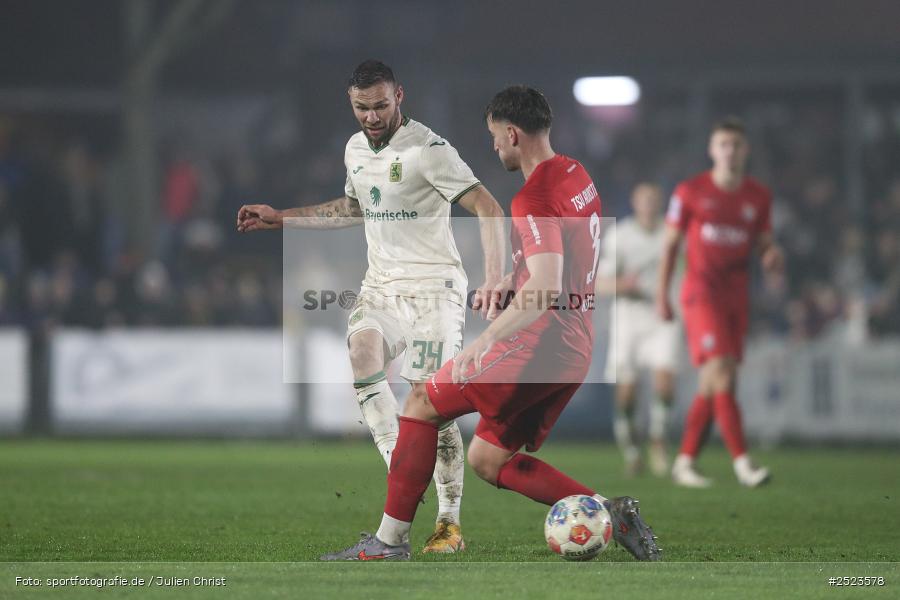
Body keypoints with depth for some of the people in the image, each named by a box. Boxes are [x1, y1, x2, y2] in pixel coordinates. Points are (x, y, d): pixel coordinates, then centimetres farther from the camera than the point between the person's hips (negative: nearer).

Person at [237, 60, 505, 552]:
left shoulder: (427, 149, -13)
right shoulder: (356, 148, 12)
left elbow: (487, 208, -17)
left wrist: (493, 278, -29)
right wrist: (279, 218, 29)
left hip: (433, 289, -6)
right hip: (381, 286, 6)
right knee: (361, 347, -26)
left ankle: (449, 524, -1)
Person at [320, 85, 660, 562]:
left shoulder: (534, 199, -16)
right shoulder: (576, 175, 13)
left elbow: (546, 288, -27)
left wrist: (483, 342, -25)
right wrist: (511, 280, 19)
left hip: (534, 345, -9)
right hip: (575, 352, 9)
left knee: (421, 405, 5)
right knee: (487, 460, 15)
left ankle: (390, 541, 5)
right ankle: (609, 511, 2)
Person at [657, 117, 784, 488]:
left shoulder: (758, 197, 8)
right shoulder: (691, 192, -1)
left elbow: (764, 244, 15)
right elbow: (670, 244, 4)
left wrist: (773, 256, -10)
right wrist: (662, 295, 0)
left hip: (736, 298, 5)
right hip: (701, 293, -5)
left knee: (712, 384, 6)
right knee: (722, 374, -18)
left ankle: (685, 462, 16)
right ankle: (742, 462, -22)